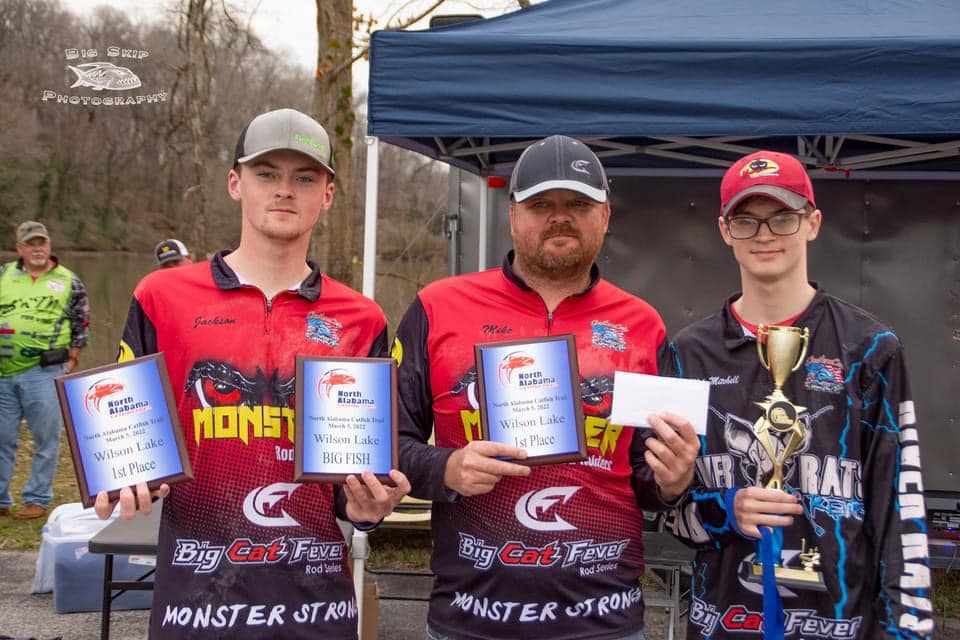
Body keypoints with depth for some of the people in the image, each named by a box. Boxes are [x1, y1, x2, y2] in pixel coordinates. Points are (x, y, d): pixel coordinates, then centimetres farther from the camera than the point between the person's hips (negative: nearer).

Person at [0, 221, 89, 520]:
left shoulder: (69, 281, 7)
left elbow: (81, 326, 8)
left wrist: (70, 364, 1)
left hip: (44, 372, -2)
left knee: (46, 438, 1)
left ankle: (37, 499, 11)